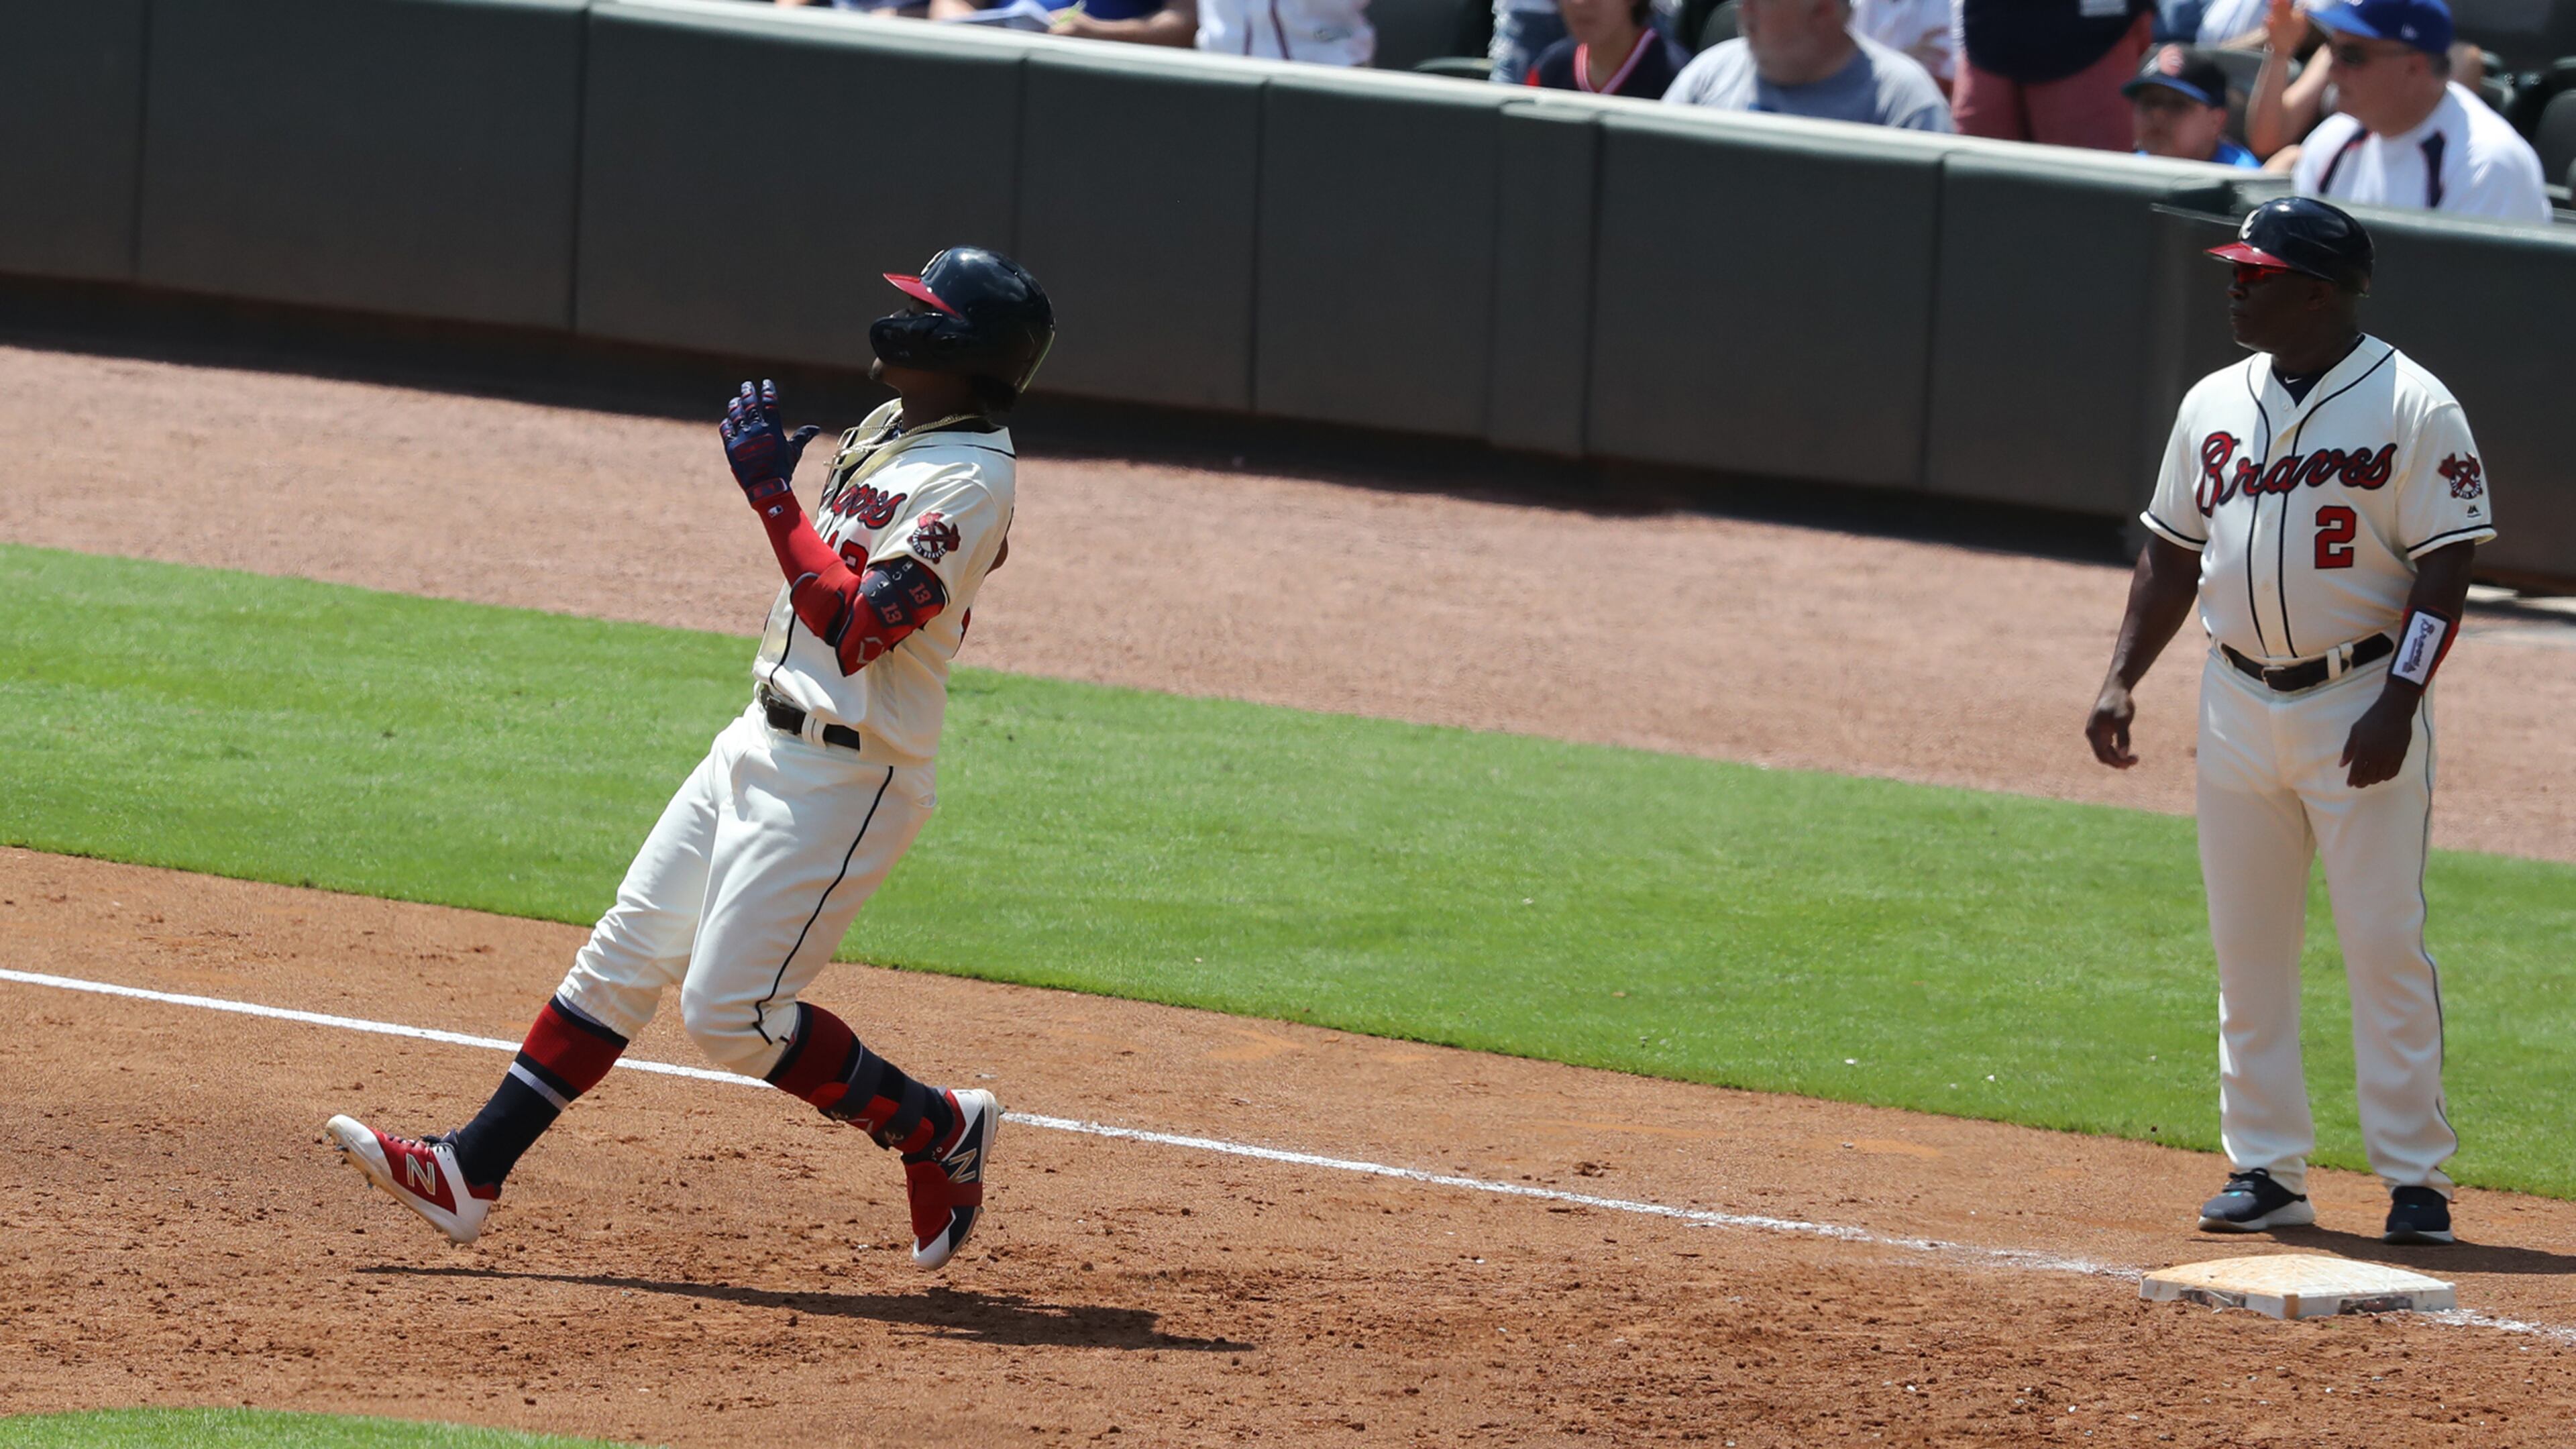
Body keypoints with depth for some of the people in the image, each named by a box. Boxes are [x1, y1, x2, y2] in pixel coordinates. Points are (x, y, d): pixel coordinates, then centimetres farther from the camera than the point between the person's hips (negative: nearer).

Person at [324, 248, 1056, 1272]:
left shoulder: (969, 483, -20)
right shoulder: (883, 433, 10)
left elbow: (854, 627, -31)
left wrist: (770, 488, -28)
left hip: (844, 776, -9)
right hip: (763, 743, 9)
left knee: (732, 1014, -10)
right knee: (623, 956, 8)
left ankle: (937, 1131, 9)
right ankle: (470, 1173, 11)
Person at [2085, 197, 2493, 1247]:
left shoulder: (2413, 408, -8)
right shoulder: (2216, 406, 9)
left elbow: (2445, 570, -11)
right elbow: (2171, 557, 17)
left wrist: (2399, 704, -20)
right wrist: (2122, 679, 7)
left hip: (2361, 705, -6)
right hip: (2239, 706, 6)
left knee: (2386, 945, -6)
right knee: (2247, 951, 6)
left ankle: (2415, 1176, 0)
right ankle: (2267, 1170, 13)